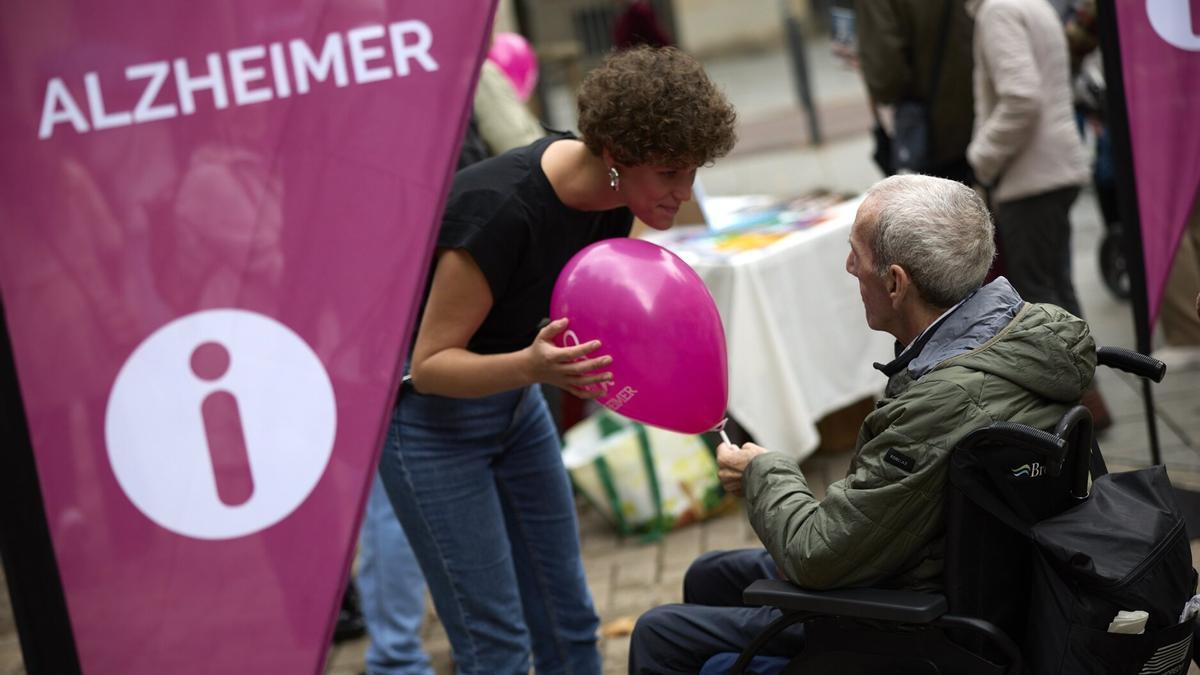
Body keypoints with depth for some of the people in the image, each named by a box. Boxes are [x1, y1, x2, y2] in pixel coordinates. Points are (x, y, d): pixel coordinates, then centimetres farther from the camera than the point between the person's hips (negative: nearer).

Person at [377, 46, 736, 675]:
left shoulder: (611, 196, -9)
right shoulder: (501, 209, -32)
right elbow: (430, 365, -24)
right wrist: (530, 365, -42)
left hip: (510, 397, 8)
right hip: (429, 410, -8)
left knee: (568, 621, 11)